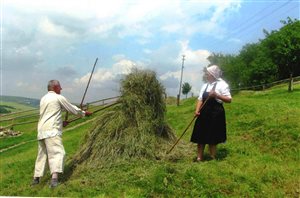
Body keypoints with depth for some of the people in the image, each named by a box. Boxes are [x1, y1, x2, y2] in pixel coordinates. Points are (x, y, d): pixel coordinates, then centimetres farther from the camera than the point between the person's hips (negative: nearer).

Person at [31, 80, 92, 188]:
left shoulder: (43, 99, 19)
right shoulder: (59, 98, -2)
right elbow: (72, 108, 6)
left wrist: (61, 122, 36)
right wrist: (84, 113, 21)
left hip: (41, 131, 8)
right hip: (52, 130, -8)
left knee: (42, 154, 17)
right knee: (57, 152, -13)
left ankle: (36, 178, 22)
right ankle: (54, 179, -27)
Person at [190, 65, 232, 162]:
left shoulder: (222, 84, -5)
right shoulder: (205, 85, 13)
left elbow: (229, 100, -10)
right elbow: (200, 99, 9)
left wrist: (216, 95, -23)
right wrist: (197, 110, -7)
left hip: (216, 113, -5)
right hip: (204, 113, 6)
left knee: (213, 137, 3)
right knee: (200, 136, 4)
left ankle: (213, 158, 18)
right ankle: (199, 158, 14)